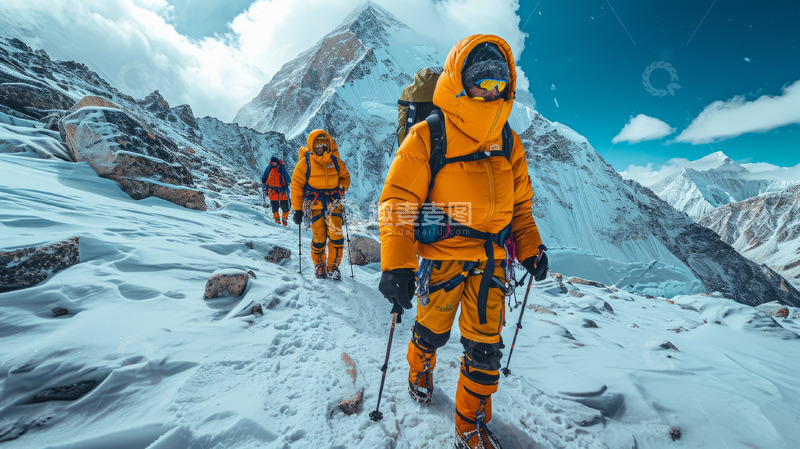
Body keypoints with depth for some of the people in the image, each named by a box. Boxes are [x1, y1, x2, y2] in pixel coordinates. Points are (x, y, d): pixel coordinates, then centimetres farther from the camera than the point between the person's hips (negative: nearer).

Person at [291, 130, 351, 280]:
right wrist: (297, 210, 0)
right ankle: (319, 265, 22)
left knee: (336, 235, -8)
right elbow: (296, 186, 2)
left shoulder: (335, 161, 6)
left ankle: (333, 266, 8)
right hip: (315, 203, -2)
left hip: (333, 202, 2)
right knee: (319, 237, -2)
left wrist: (341, 188, -5)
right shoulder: (304, 163, -1)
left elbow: (345, 176, 18)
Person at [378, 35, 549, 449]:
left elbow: (519, 204, 16)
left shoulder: (509, 143, 7)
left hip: (491, 259, 4)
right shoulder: (427, 137, -10)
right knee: (433, 331, 15)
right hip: (443, 255, -4)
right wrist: (396, 265, -19)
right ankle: (420, 368, 52)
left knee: (485, 348, 9)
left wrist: (530, 247, 5)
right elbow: (398, 200, -12)